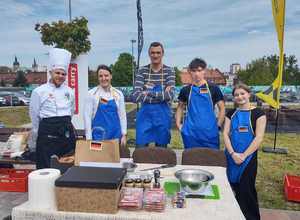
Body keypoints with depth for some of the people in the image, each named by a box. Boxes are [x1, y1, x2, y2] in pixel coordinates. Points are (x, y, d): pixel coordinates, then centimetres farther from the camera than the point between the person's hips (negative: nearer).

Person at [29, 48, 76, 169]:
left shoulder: (69, 91, 8)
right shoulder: (39, 91, -3)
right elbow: (34, 115, 3)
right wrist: (41, 133, 11)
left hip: (67, 133, 4)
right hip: (47, 135, -4)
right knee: (46, 168, 0)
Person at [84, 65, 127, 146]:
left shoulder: (118, 94, 5)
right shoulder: (92, 94, -2)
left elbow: (122, 115, 7)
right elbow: (87, 116, -4)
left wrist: (124, 135, 3)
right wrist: (89, 138, -7)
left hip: (115, 134, 3)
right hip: (98, 135, -2)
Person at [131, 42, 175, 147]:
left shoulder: (169, 71, -1)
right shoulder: (142, 71, 1)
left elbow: (170, 95, -14)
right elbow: (135, 96, -11)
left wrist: (149, 93, -15)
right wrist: (161, 95, -16)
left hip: (163, 115, 0)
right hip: (145, 114, 0)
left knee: (161, 147, 11)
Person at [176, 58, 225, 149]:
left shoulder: (213, 88, 1)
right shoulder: (186, 90, 6)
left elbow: (222, 108, 6)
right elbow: (180, 107, 18)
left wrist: (218, 125, 0)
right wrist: (178, 124, 8)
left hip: (210, 133, -1)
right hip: (190, 134, 1)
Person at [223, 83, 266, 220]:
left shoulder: (258, 113, -4)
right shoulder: (231, 114, 8)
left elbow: (259, 138, -10)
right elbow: (225, 134, 1)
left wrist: (244, 155, -14)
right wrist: (233, 153, -12)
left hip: (248, 157, -4)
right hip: (231, 156, 4)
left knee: (246, 189, 2)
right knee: (235, 187, 13)